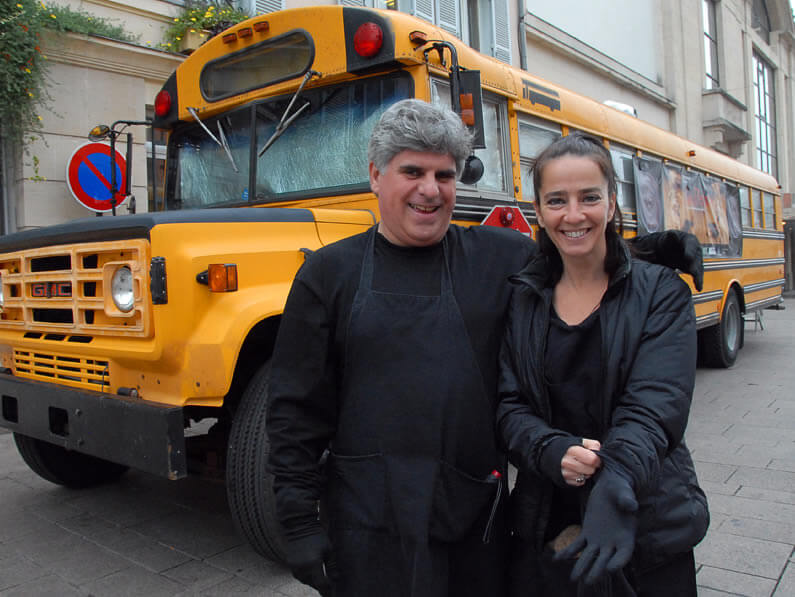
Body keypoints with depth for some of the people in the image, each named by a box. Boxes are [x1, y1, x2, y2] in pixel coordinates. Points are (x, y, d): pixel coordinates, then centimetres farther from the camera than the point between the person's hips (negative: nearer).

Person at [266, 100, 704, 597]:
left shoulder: (498, 255, 2)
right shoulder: (330, 272, -1)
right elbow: (296, 410, -1)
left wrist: (653, 253, -1)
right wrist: (299, 522, -3)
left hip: (477, 509, 2)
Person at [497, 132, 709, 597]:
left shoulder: (662, 293, -6)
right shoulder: (521, 299, 0)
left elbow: (654, 407, -17)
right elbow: (508, 403, -2)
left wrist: (616, 489, -34)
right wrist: (552, 451, -21)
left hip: (647, 528, -1)